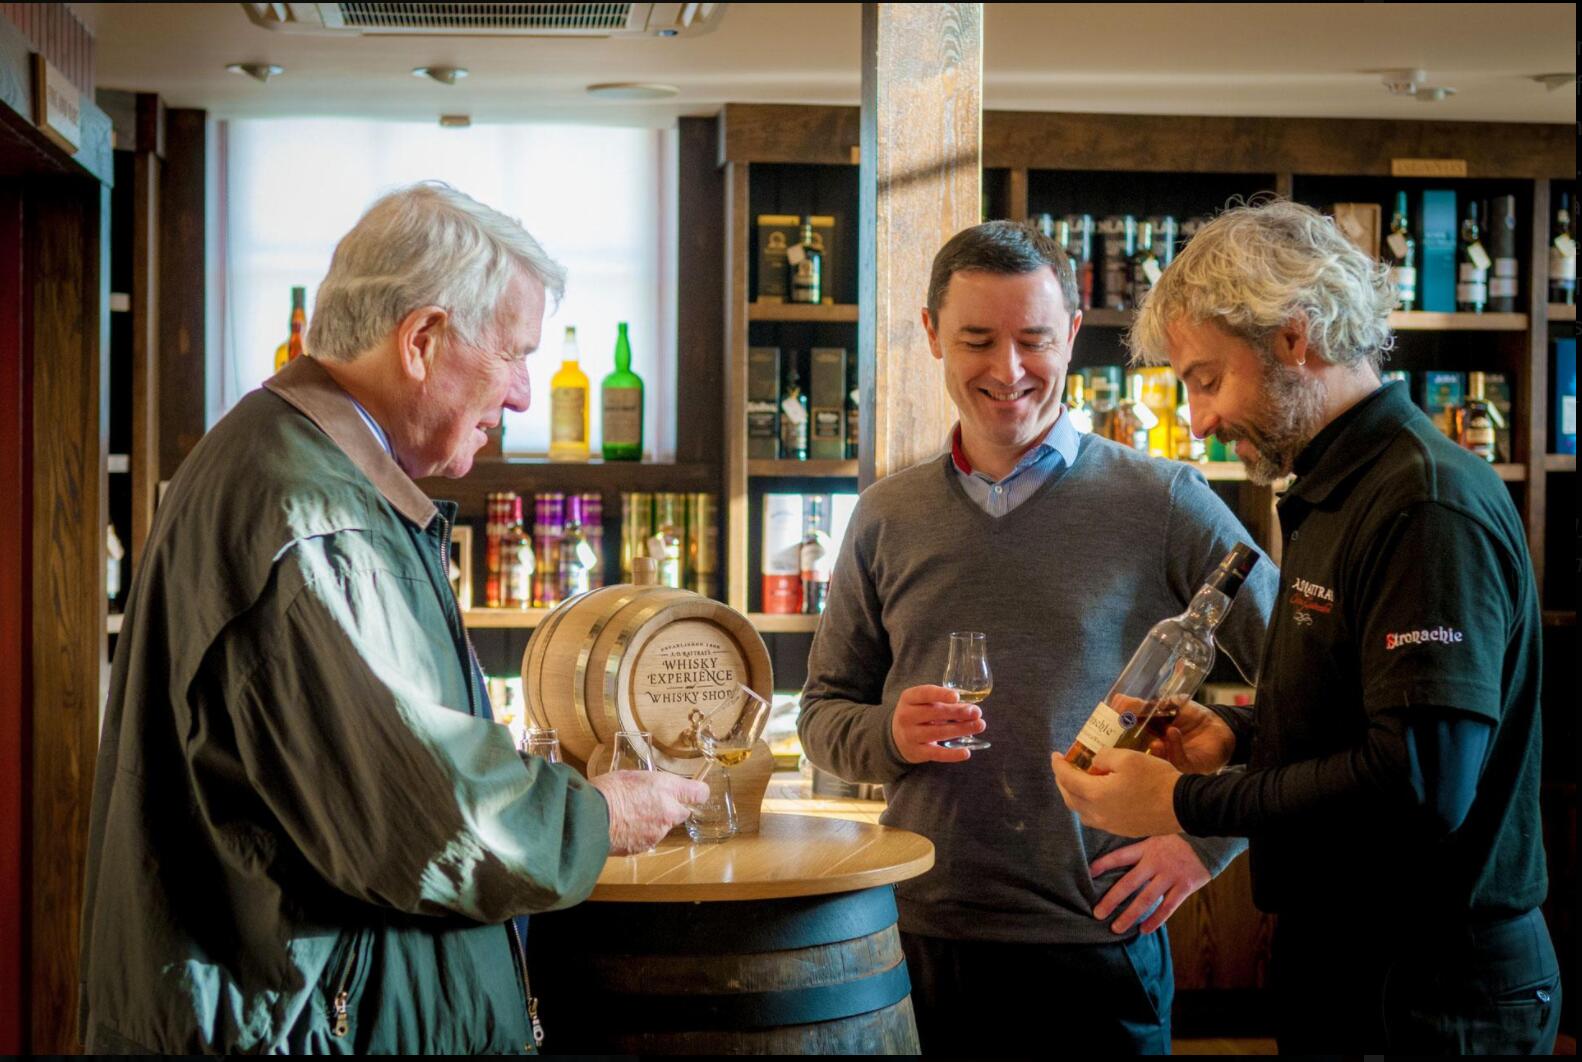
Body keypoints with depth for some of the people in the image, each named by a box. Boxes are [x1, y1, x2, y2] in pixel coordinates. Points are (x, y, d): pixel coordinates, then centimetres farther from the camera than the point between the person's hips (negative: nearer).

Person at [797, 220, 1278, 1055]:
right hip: (918, 941, 3)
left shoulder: (1162, 503, -3)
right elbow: (823, 714, 12)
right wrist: (890, 735, -9)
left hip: (1095, 946, -3)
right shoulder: (887, 517, 8)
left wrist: (1205, 840, -9)